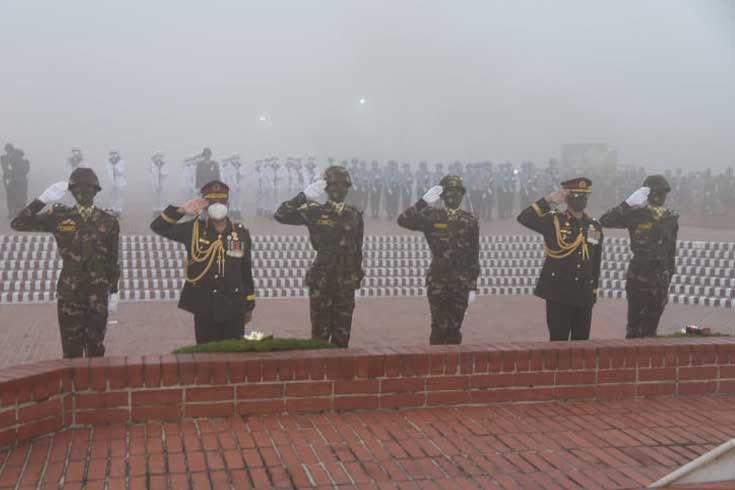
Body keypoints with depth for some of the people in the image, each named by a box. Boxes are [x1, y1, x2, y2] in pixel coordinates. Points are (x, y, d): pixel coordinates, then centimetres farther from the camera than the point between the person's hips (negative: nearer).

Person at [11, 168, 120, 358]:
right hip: (69, 293, 0)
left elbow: (112, 261, 2)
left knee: (95, 345, 11)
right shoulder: (59, 217, -3)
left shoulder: (108, 222, -3)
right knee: (71, 346, 8)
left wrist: (113, 292, 2)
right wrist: (42, 199, -16)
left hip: (98, 294, 0)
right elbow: (18, 224, -8)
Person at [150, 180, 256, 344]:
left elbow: (247, 273, 7)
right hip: (203, 307, -1)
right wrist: (181, 211, -17)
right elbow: (158, 227, -4)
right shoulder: (194, 230, 0)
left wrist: (249, 307, 10)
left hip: (234, 308, 1)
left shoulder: (241, 233, 3)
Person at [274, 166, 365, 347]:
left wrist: (358, 275, 16)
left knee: (342, 335, 7)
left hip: (346, 282, 3)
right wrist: (304, 196, -17)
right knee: (320, 333, -1)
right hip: (320, 280, -3)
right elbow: (280, 215, -10)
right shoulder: (314, 212, -1)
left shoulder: (354, 215, 9)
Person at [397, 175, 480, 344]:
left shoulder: (470, 221, 5)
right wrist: (423, 201, -18)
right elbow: (403, 220, -13)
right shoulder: (432, 216, 0)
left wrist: (472, 286, 4)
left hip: (461, 284, 2)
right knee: (439, 327, -3)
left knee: (455, 328, 6)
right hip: (437, 282, -2)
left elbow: (473, 256, 6)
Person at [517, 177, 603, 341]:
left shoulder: (595, 227, 9)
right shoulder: (554, 222, -3)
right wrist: (547, 201, -16)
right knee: (558, 340, 0)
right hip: (558, 293, -4)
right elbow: (524, 218, -15)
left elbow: (596, 263, 14)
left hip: (584, 295, 4)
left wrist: (594, 291, 13)